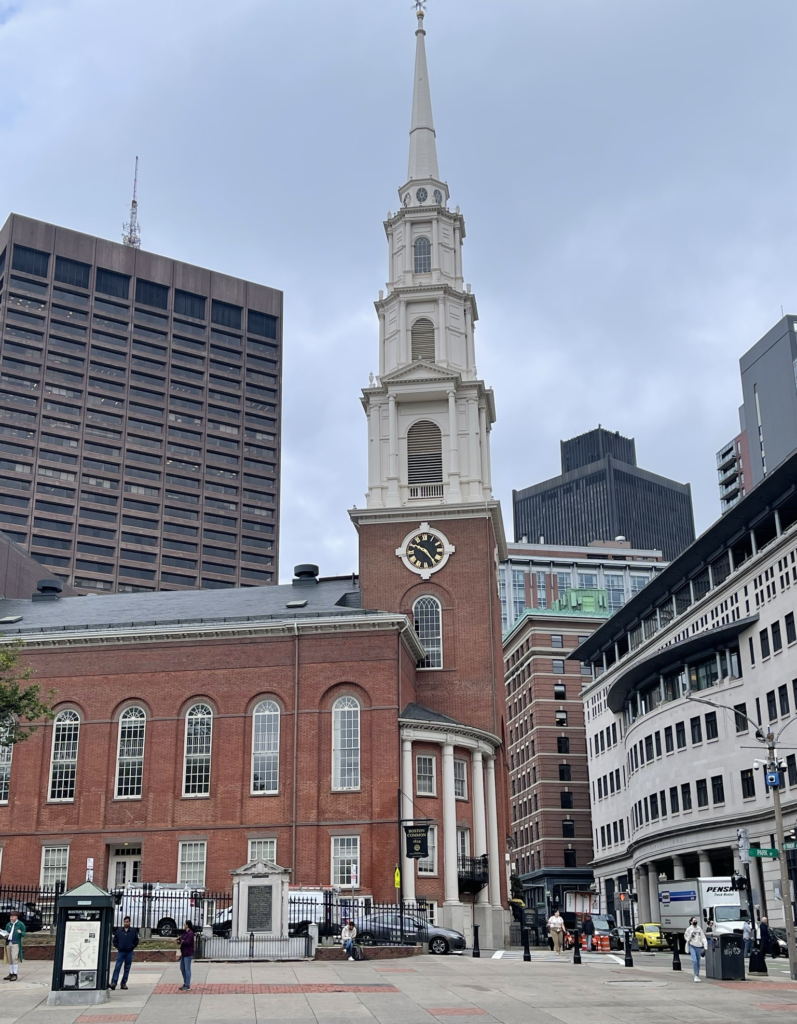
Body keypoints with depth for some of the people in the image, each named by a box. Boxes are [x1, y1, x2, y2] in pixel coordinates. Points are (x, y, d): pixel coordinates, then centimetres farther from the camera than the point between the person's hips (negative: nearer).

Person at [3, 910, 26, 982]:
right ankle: (11, 974, 14)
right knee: (10, 959, 7)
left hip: (16, 943, -6)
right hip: (8, 943, 6)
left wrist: (21, 932, -22)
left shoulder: (20, 924, 1)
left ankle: (15, 975, -13)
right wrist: (5, 935, 2)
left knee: (14, 958, -14)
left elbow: (24, 934, 0)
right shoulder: (8, 925, 16)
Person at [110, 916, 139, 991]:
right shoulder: (119, 930, 5)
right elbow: (115, 940, 10)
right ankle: (113, 983, -13)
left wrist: (131, 947, -2)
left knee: (127, 969, 4)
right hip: (120, 952, -1)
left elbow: (136, 941, 7)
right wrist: (117, 947, -1)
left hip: (129, 952, 1)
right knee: (117, 967, -9)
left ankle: (124, 983, 10)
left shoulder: (134, 931, 3)